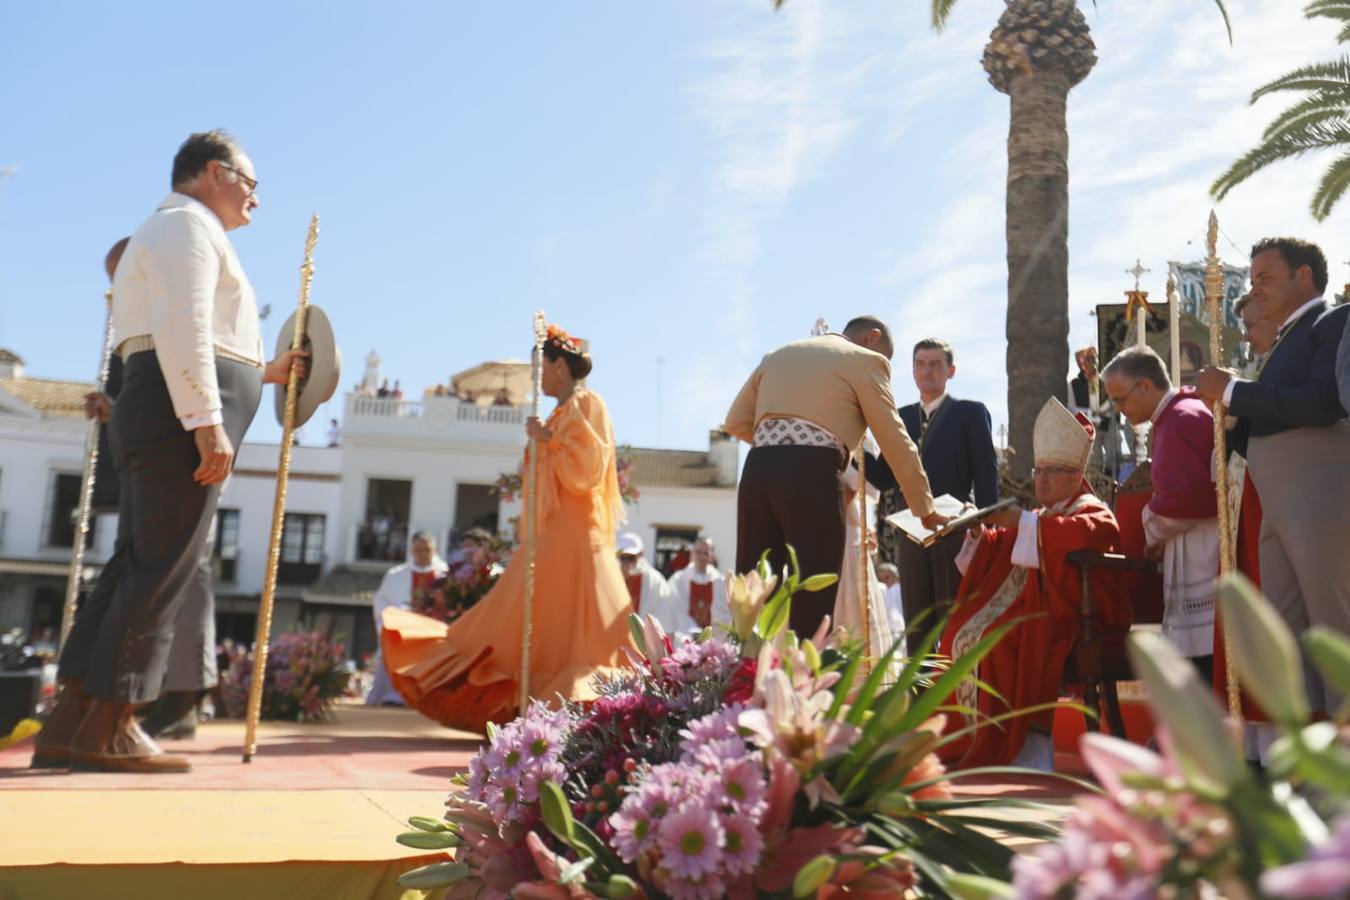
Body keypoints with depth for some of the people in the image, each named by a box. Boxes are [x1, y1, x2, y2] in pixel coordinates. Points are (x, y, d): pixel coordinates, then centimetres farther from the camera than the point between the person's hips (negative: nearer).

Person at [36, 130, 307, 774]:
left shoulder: (175, 233, 30)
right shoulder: (188, 224, -2)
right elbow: (182, 329, -17)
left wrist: (265, 372, 31)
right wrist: (207, 421, -23)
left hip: (162, 416, 10)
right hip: (182, 412, -10)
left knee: (137, 564, 7)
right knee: (162, 568, -10)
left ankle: (72, 717, 8)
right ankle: (109, 728, -8)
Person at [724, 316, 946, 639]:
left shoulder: (778, 355, 26)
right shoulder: (865, 359, 9)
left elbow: (736, 422, 23)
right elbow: (896, 442, 8)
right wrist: (926, 510, 16)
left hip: (757, 472, 6)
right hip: (812, 475, -5)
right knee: (812, 607, -4)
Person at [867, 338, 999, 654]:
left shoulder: (971, 413, 6)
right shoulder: (901, 417, 17)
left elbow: (986, 474, 0)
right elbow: (884, 477, 10)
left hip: (955, 530, -4)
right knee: (916, 624, 4)